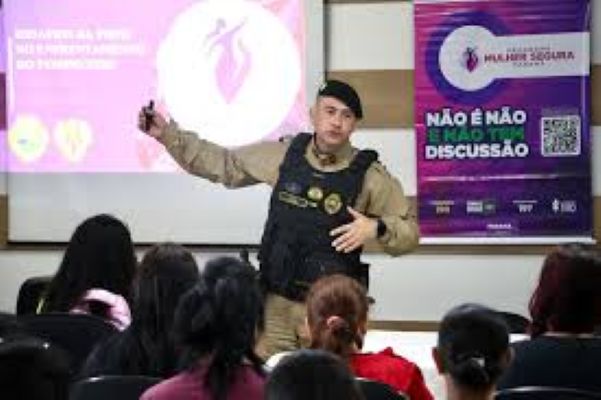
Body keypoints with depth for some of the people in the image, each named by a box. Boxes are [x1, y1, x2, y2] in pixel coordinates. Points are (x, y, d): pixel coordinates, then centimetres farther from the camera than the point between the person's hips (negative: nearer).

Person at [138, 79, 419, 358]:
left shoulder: (369, 175, -5)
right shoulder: (283, 155, 3)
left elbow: (409, 232, 1)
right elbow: (223, 164, 14)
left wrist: (376, 228, -19)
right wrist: (167, 134, 10)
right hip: (275, 302, 3)